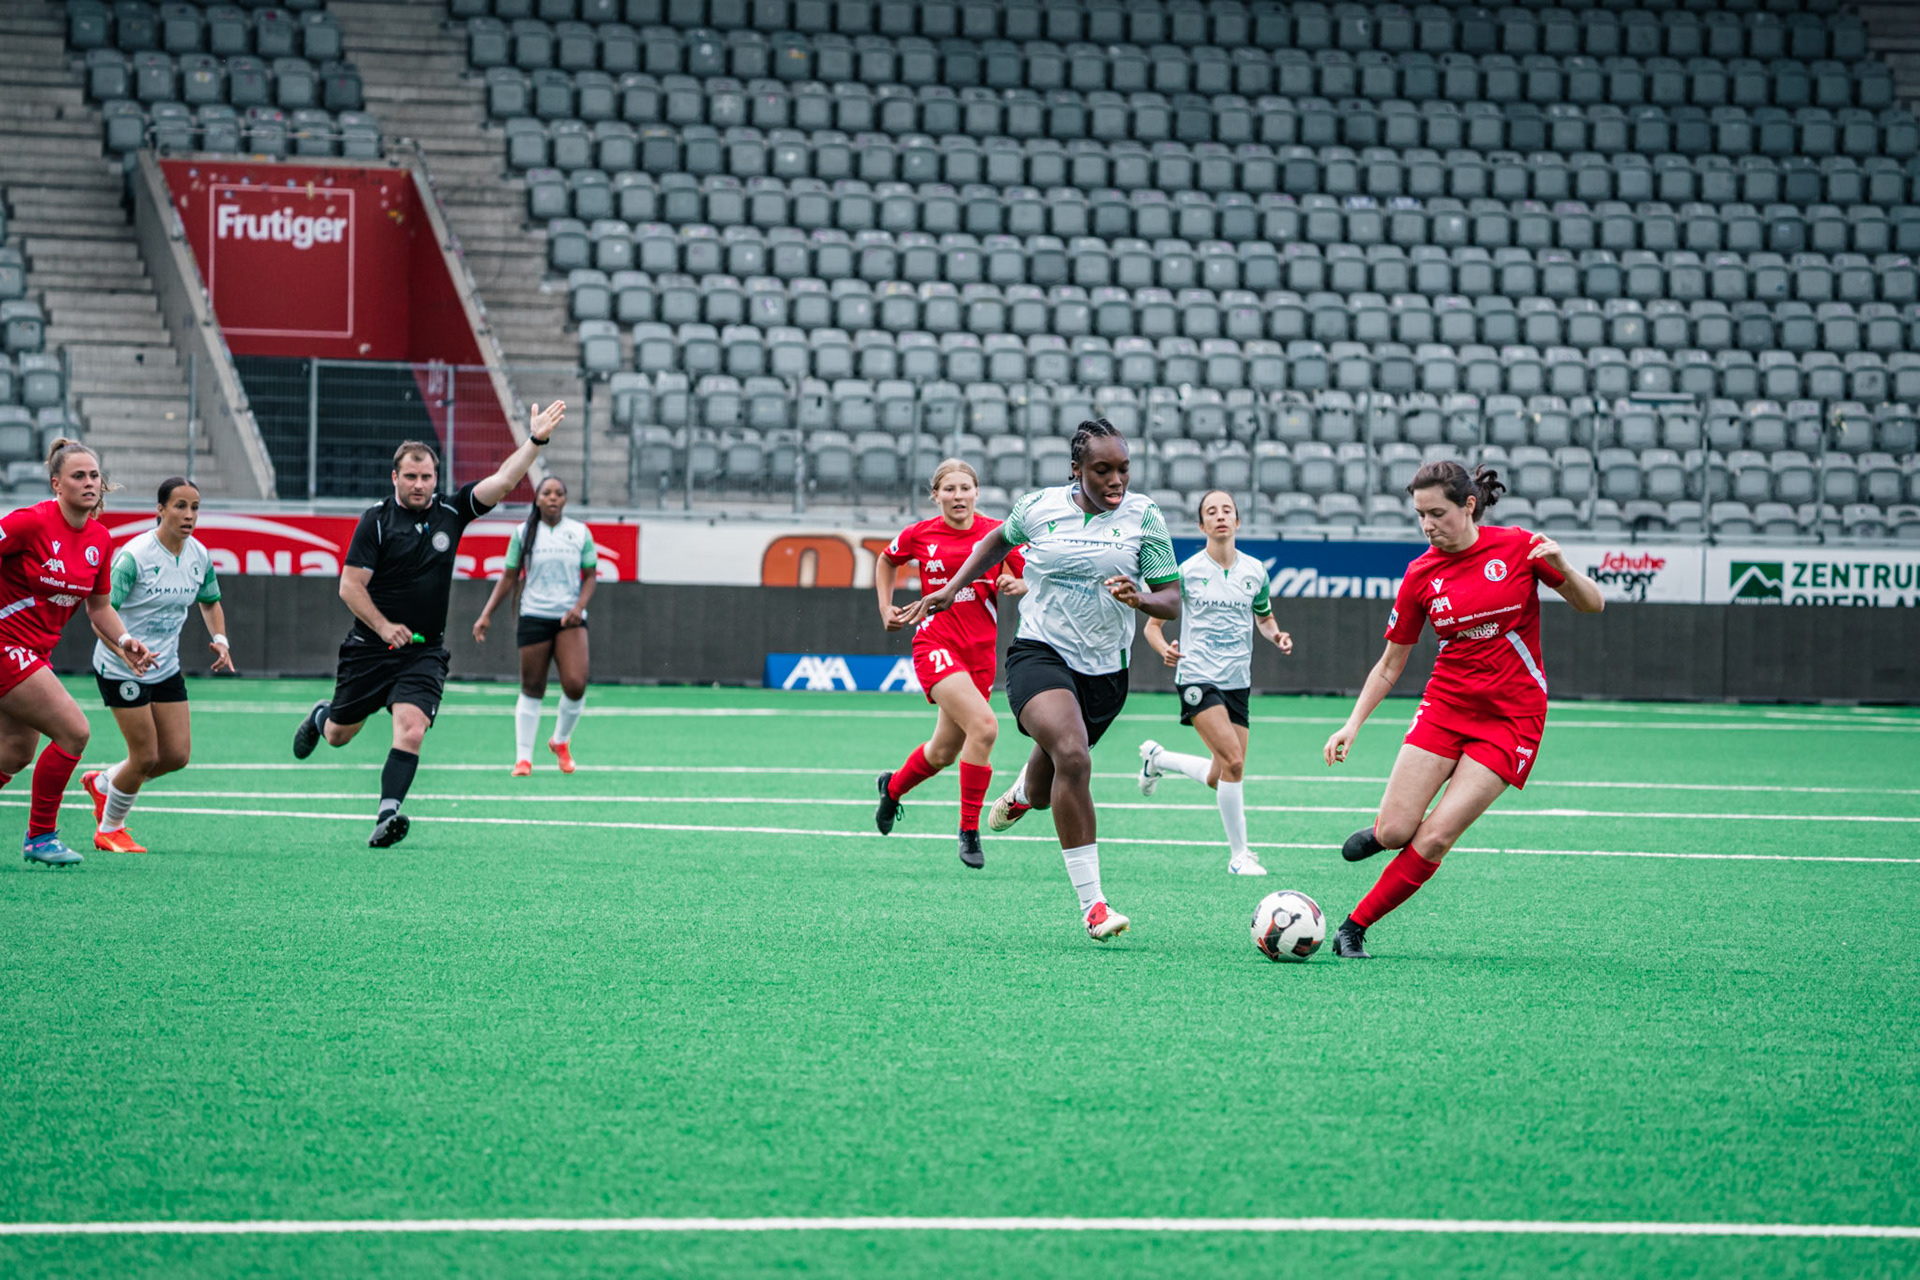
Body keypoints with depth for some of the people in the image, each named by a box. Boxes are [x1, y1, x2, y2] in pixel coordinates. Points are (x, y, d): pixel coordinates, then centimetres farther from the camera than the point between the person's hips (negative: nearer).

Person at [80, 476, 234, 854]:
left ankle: (102, 783, 30)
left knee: (177, 755, 3)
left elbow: (210, 601, 19)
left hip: (166, 667, 7)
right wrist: (127, 652, -36)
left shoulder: (199, 556, 0)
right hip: (121, 669, -7)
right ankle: (109, 830, 20)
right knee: (146, 756, -5)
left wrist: (219, 638, 0)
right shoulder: (133, 556, -20)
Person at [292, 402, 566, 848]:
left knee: (411, 729, -22)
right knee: (339, 736, 13)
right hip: (369, 646, -1)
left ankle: (387, 817, -25)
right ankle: (322, 716, 49)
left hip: (424, 652, 1)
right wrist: (384, 626, -19)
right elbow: (350, 586, -8)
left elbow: (502, 481, -7)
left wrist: (536, 440, -19)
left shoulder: (450, 512, 1)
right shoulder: (377, 521, -7)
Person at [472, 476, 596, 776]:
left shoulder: (580, 533, 5)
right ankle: (523, 757, 9)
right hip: (534, 616, 0)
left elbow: (590, 576, 9)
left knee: (575, 684, -15)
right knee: (532, 689, 0)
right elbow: (509, 577, 9)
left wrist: (579, 606, -9)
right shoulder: (523, 534, 4)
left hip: (569, 618, 0)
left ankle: (561, 741, 13)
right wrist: (486, 614, 4)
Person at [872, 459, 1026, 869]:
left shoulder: (997, 533, 0)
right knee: (984, 725, -25)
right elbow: (886, 560, 20)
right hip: (936, 645, -3)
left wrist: (1017, 585, -16)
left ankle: (893, 786, 45)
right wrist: (886, 609, 11)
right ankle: (969, 830, -14)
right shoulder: (919, 535, -1)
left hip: (981, 651, 3)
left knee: (945, 751, 12)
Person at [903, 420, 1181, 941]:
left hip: (1105, 670, 3)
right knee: (1072, 757, -29)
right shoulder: (1039, 507, -3)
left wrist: (1141, 599, -25)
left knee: (1045, 791, 16)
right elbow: (1000, 541, 20)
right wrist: (952, 588, 13)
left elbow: (1171, 602, -4)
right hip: (1039, 654, -2)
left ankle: (1023, 792, 60)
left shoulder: (1143, 517, -4)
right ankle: (1091, 905, -28)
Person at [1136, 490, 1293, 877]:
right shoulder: (1187, 572, -5)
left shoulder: (1255, 571, 5)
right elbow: (1153, 624, 3)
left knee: (1218, 778, 8)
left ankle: (1157, 758, 38)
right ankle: (1239, 854, -11)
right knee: (1233, 761, -22)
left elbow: (1264, 618, 22)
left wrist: (1276, 636, -1)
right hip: (1197, 678, -5)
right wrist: (1165, 649, -19)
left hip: (1237, 681, 5)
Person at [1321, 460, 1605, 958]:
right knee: (1394, 831, -11)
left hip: (1512, 719, -2)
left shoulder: (1517, 548, -6)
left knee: (1434, 839, -13)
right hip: (1446, 706, 3)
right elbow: (1390, 664, 8)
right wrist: (1353, 724, -1)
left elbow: (1592, 605, 0)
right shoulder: (1421, 575, 0)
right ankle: (1379, 834, 25)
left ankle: (1355, 926, 1)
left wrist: (1561, 566, -20)